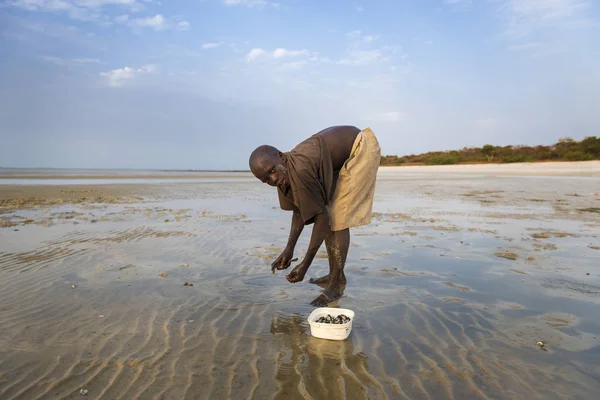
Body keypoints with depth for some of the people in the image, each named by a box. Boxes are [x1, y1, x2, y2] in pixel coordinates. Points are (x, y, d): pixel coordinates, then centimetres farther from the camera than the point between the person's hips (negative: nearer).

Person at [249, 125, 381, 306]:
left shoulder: (300, 169, -34)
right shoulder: (285, 173, -8)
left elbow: (322, 216, -29)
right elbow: (299, 211, 2)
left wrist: (305, 264, -25)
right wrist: (289, 249, -5)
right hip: (340, 160, 9)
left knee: (337, 217, -12)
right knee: (329, 214, 8)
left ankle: (336, 284, -4)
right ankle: (335, 275, 18)